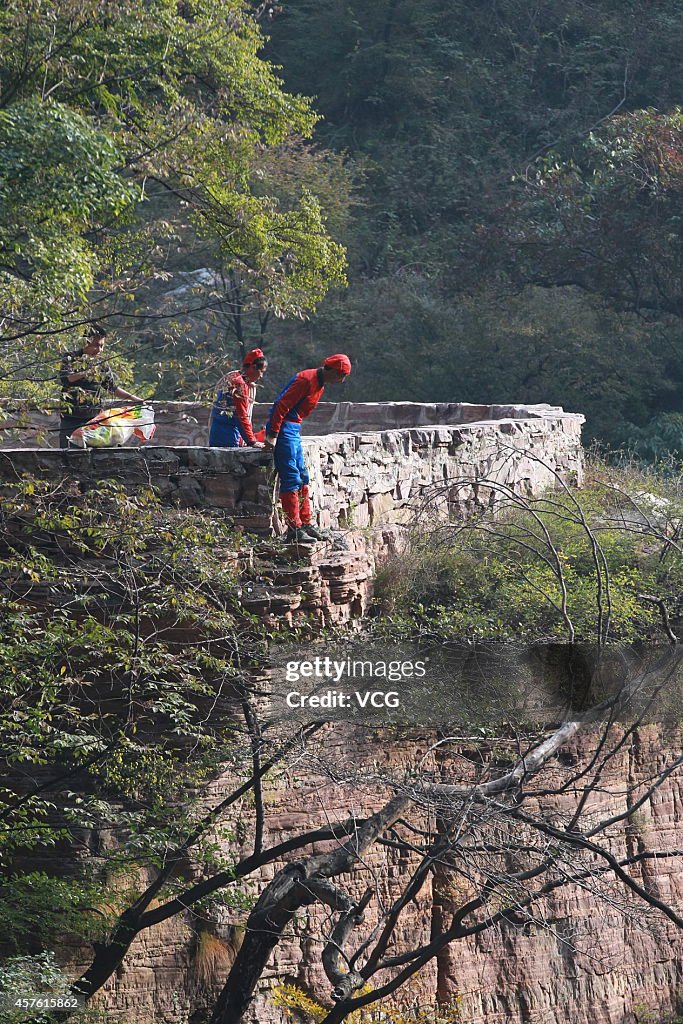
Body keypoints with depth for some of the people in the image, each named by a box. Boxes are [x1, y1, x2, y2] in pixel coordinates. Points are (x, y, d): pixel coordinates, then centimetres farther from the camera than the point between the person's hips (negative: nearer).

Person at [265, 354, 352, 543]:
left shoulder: (319, 384, 15)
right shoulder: (307, 379, -17)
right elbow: (282, 405, -21)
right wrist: (273, 435, -23)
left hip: (294, 430, 10)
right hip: (284, 428, -10)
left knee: (302, 478, 12)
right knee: (291, 480, -10)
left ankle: (306, 524, 17)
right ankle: (294, 530, -9)